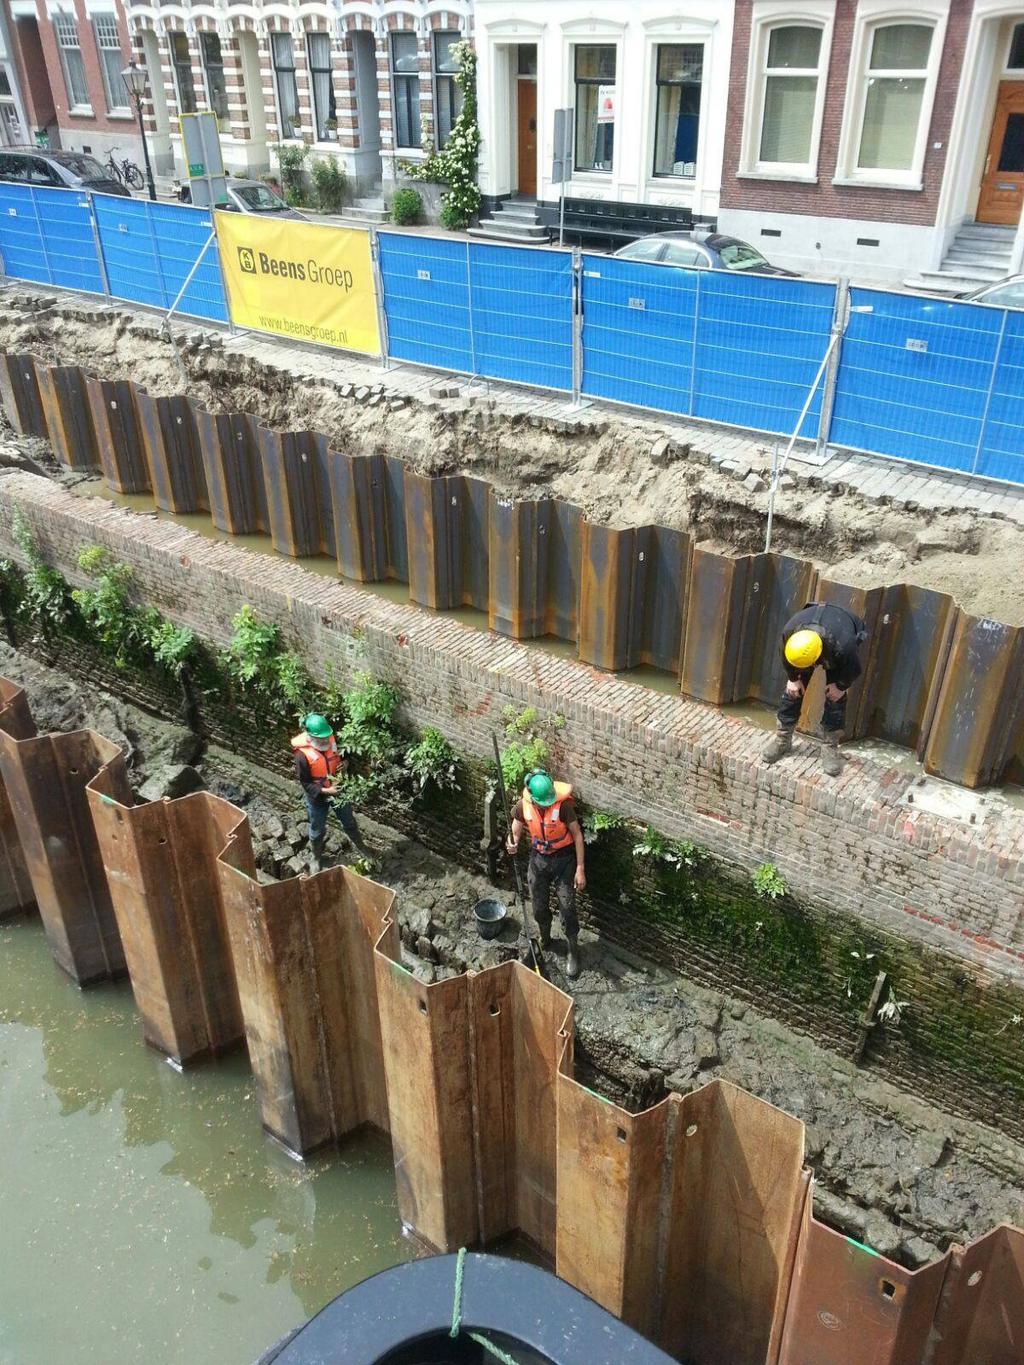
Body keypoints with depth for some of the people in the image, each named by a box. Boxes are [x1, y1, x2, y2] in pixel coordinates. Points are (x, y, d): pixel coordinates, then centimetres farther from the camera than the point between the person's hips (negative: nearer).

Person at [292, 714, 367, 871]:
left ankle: (361, 847, 46)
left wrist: (344, 764, -17)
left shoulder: (332, 740, -16)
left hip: (338, 790, 4)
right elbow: (305, 783, -21)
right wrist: (325, 791, -30)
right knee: (317, 830, 17)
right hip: (317, 797, -4)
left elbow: (342, 756, 5)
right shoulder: (303, 755, -29)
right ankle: (317, 858, 43)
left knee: (349, 822, 22)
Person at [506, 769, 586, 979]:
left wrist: (580, 869, -16)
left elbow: (577, 835, -16)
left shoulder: (563, 804, -27)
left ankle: (573, 952, 20)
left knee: (567, 908, -1)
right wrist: (512, 844, -26)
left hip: (563, 859, -3)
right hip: (538, 858, 3)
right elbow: (515, 831, -2)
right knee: (539, 907, 15)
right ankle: (544, 940, 43)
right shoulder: (523, 805, -17)